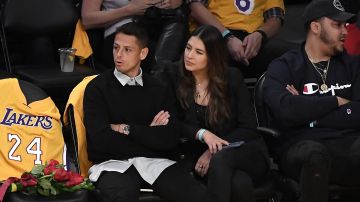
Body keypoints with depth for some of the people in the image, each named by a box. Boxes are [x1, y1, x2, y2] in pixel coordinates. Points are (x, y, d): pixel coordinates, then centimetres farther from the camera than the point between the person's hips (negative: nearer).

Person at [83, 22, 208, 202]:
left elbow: (170, 140, 1)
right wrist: (149, 134, 0)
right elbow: (101, 140, -8)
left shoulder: (159, 89, 14)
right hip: (113, 163, -3)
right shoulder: (97, 88, 4)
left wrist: (126, 129, -4)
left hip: (155, 161, 3)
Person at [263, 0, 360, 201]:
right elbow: (286, 110, -13)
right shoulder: (283, 67, 9)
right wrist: (336, 102, -1)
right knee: (314, 152, -38)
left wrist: (308, 109, -2)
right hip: (301, 146, -2)